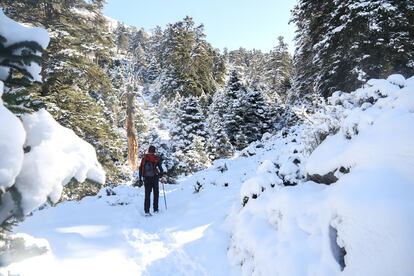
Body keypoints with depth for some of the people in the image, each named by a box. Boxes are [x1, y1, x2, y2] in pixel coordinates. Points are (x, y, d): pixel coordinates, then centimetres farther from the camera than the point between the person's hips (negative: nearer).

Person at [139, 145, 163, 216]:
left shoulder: (144, 158, 4)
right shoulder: (156, 158, -5)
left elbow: (140, 168, 4)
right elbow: (160, 167, -8)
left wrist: (140, 178, 10)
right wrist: (161, 172, 13)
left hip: (146, 178, 2)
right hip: (154, 178, -2)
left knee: (147, 194, 6)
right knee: (156, 193, 12)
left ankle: (146, 211, -1)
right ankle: (155, 209, 14)